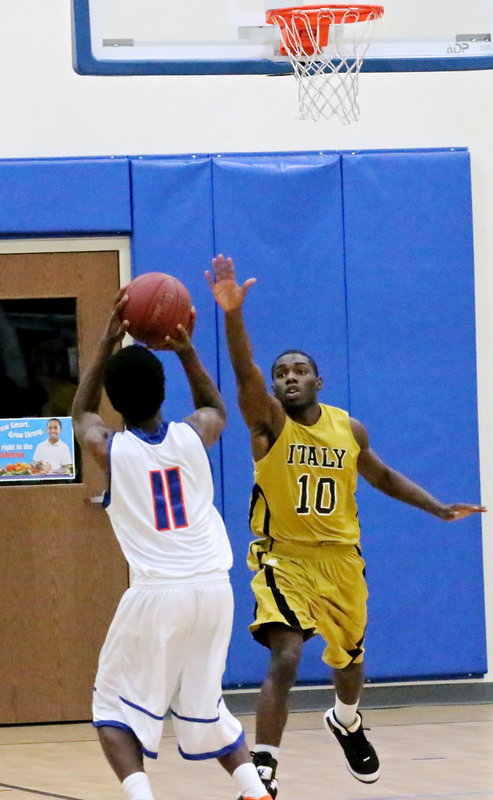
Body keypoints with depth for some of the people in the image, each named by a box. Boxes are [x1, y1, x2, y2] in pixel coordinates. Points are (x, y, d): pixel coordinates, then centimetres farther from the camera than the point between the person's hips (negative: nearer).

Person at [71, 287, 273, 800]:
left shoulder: (110, 450, -3)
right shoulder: (192, 436, 2)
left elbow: (81, 414, 24)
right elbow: (215, 408, 30)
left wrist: (108, 345, 22)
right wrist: (186, 351, 20)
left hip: (155, 594, -4)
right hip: (213, 588, 4)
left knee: (114, 709, 9)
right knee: (204, 707, 20)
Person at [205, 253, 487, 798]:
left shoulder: (349, 429, 1)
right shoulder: (268, 422, -12)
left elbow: (382, 477, 18)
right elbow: (244, 371, -30)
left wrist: (439, 510, 8)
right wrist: (232, 314, -48)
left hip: (340, 559, 4)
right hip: (284, 558, -4)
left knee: (348, 661, 21)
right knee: (285, 658, -24)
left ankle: (345, 722, 55)